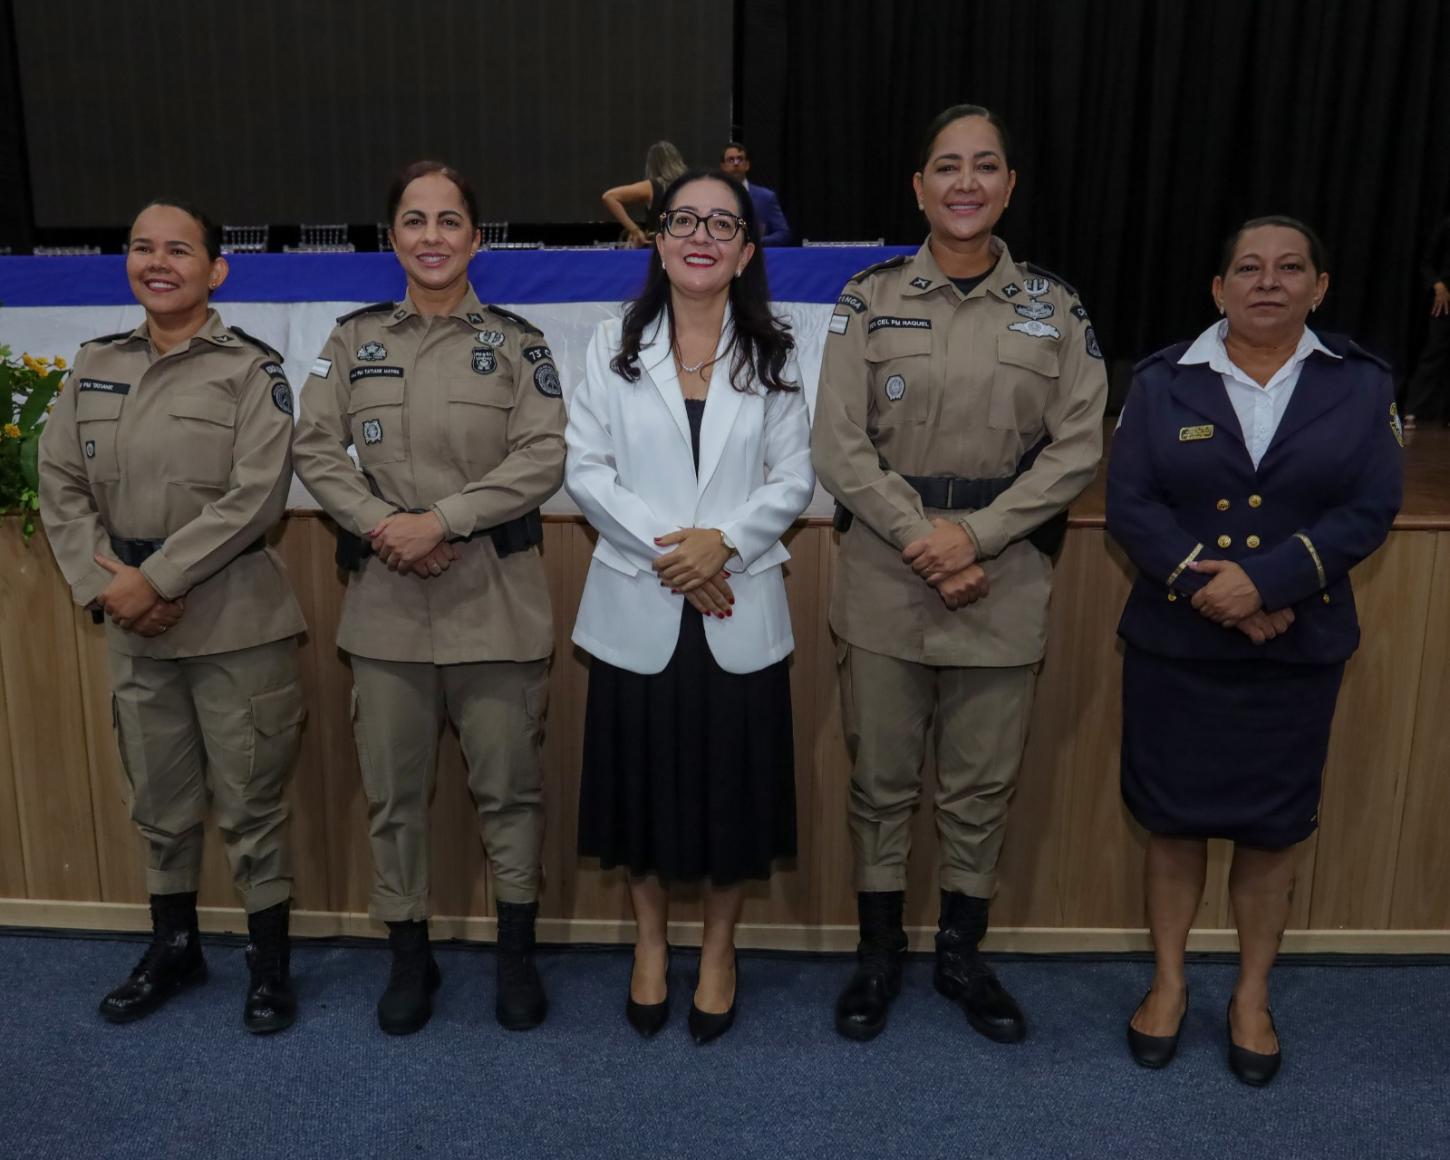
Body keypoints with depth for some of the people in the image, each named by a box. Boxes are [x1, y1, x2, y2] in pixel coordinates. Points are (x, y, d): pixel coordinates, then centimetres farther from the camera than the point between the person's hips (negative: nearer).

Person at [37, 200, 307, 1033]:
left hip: (236, 624, -5)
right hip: (133, 628, 5)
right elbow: (61, 485, 7)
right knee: (160, 801, 17)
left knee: (250, 805, 4)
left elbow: (255, 497, -15)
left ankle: (270, 962, 21)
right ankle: (174, 947, 35)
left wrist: (154, 578, -17)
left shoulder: (251, 371, -6)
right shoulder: (95, 368, 10)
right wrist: (103, 583, -8)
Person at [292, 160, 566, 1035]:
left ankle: (518, 952, 24)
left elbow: (543, 458, -8)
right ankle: (410, 955, 27)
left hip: (495, 595, -2)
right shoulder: (354, 339, 9)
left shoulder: (516, 343, 2)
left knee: (509, 783, 6)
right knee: (394, 790, 10)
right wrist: (381, 524, -11)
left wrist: (441, 520, -16)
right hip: (386, 597, 2)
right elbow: (316, 449, 4)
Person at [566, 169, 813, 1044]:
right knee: (644, 777, 10)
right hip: (638, 607, 0)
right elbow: (585, 469, -3)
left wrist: (723, 540, -16)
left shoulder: (774, 355, 4)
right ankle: (651, 940, 32)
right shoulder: (614, 349, 3)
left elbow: (795, 479, 0)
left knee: (734, 781, 7)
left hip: (739, 610, 0)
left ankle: (719, 947, 29)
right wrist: (660, 546, -15)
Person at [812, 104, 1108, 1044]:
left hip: (1005, 586, 1)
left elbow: (1079, 446, -2)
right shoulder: (871, 299, 1)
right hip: (885, 585, 0)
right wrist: (924, 540, -14)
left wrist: (975, 534, -13)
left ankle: (963, 955, 31)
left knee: (983, 787, 11)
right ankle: (880, 952, 29)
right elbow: (839, 446, -4)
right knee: (882, 780, 10)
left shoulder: (1055, 307, 4)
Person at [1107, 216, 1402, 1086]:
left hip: (1300, 650, 1)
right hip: (1174, 644, 0)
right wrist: (1215, 590, -19)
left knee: (1272, 826, 11)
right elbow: (1131, 504, -7)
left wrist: (1263, 582, -20)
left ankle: (1253, 996, 30)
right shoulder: (1164, 380, -1)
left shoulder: (1361, 383, 0)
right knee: (1174, 817, 10)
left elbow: (1370, 512, -7)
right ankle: (1169, 981, 29)